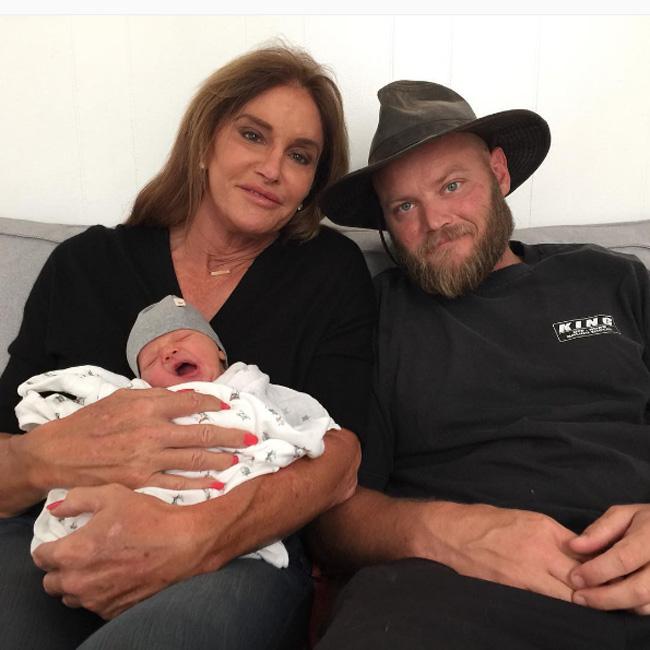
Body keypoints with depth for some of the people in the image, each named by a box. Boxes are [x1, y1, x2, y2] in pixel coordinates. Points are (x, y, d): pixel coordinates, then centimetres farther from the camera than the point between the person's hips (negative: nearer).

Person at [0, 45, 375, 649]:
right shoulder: (84, 265, 6)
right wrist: (52, 457, -24)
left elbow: (339, 458, -9)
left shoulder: (332, 273, 4)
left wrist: (195, 535, -27)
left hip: (243, 556, -1)